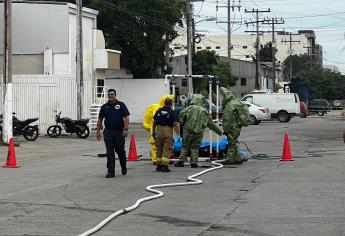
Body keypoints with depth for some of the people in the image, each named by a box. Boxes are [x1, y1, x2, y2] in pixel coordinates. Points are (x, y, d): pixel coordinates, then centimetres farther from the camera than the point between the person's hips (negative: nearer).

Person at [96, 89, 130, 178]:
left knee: (120, 151, 8)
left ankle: (123, 167, 32)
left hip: (119, 132, -2)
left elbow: (126, 117, -6)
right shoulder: (104, 107, 9)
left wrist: (125, 129, -15)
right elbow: (100, 119, 13)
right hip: (108, 133, 2)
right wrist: (98, 131, 8)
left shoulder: (121, 105, 0)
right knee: (110, 153, -1)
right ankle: (111, 171, 0)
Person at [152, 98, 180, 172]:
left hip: (159, 130, 4)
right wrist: (178, 134, -7)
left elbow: (154, 122, 11)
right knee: (167, 149, -3)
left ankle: (158, 165, 15)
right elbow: (175, 124, -11)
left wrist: (153, 131, 22)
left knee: (159, 149, 13)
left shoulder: (159, 111, 7)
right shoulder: (172, 112, -6)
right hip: (168, 131, -4)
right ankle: (164, 166, -12)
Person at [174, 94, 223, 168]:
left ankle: (181, 161, 5)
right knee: (195, 148, 10)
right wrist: (219, 131, 29)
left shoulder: (191, 108, -1)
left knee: (185, 147, 6)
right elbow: (211, 124, 19)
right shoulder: (204, 112, 12)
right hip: (198, 133, 2)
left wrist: (181, 122, 0)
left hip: (188, 131, -2)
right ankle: (194, 163, 4)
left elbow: (182, 114, -17)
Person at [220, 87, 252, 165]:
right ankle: (237, 159, 19)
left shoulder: (229, 106, -20)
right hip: (238, 126, 9)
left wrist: (225, 129, -13)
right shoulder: (237, 102, 11)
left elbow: (227, 120, -20)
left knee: (232, 143, -4)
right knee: (234, 143, 16)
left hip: (233, 128, -9)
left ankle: (230, 159, 1)